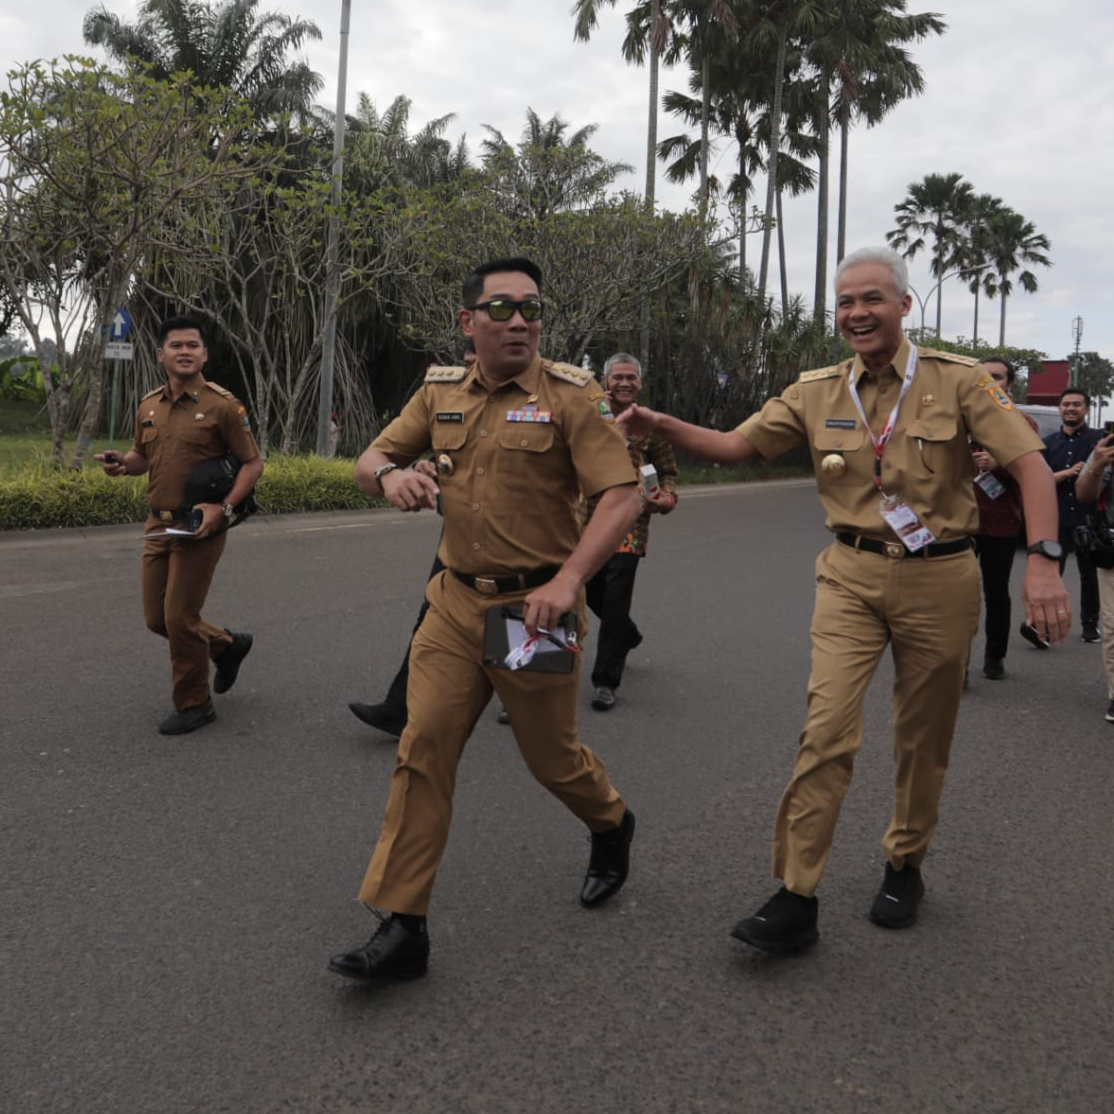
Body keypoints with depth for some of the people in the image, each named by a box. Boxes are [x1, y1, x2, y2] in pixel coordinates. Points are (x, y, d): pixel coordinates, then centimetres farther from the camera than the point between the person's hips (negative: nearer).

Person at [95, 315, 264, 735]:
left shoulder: (221, 405, -10)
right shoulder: (148, 405, 8)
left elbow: (253, 463, -8)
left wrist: (225, 508, -21)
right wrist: (122, 463, -2)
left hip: (200, 526, -7)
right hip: (158, 524, 7)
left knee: (180, 617, -5)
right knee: (157, 618, 11)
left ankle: (194, 704, 14)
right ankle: (227, 645, 36)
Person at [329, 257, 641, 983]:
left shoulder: (571, 395, -8)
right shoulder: (441, 393, 8)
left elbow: (623, 497, -14)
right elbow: (371, 460, 14)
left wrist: (569, 578, -26)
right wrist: (389, 475, -12)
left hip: (534, 607, -4)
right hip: (456, 602, 4)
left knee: (552, 756, 11)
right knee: (423, 751, -2)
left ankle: (612, 827, 45)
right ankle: (402, 927, 6)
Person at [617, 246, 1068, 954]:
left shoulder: (957, 381, -5)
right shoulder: (817, 393, 3)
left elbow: (1030, 464, -10)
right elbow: (735, 446, 3)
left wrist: (1043, 559, -23)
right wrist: (661, 426, -14)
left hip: (940, 579, -1)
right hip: (853, 577, 1)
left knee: (924, 738, 11)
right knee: (827, 728, -11)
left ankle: (905, 866, 34)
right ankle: (796, 900, -5)